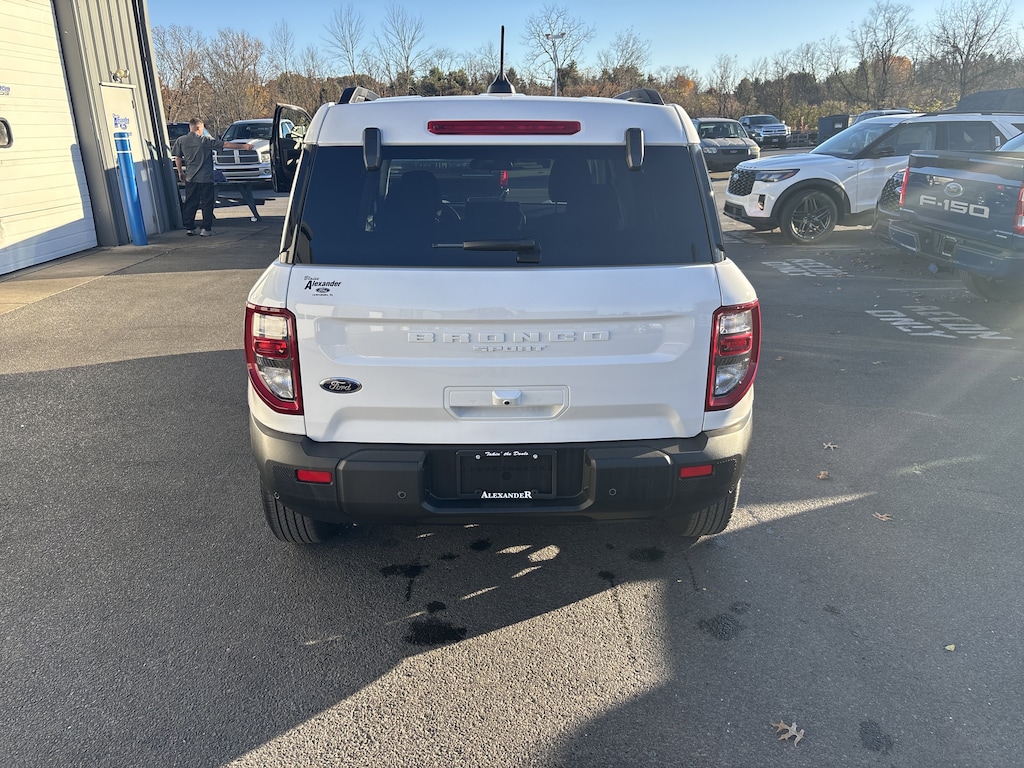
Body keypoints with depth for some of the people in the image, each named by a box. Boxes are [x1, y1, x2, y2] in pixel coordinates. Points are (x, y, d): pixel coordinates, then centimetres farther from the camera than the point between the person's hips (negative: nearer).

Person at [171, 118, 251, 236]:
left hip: (190, 178, 4)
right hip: (206, 178, -4)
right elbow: (226, 145, -5)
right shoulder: (207, 140, -7)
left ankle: (189, 227, 12)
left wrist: (180, 172, 20)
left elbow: (177, 158, 7)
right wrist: (243, 146, 1)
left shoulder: (180, 141, 3)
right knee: (207, 203, 3)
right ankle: (206, 229, 2)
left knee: (190, 203, 11)